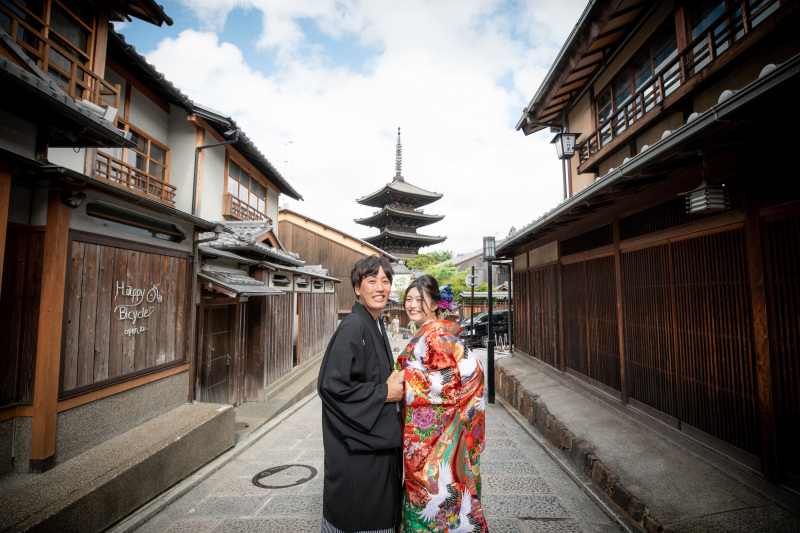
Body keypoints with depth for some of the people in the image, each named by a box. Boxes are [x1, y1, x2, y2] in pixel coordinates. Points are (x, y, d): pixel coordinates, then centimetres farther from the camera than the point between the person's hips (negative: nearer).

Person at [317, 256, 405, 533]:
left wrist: (395, 384, 1)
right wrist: (384, 393, -20)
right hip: (357, 449, -9)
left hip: (378, 439, 9)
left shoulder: (376, 327, 8)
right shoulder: (352, 328, -21)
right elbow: (331, 385, -26)